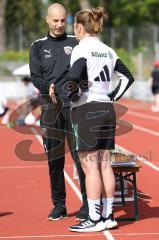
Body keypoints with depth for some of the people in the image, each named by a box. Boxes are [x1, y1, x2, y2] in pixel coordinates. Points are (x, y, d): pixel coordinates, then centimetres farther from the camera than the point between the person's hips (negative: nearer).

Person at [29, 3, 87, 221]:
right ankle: (59, 205, 11)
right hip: (50, 107, 1)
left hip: (75, 105, -1)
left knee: (80, 154, -7)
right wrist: (53, 87, -15)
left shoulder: (76, 43, 11)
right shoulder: (38, 46, 13)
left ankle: (88, 203, -2)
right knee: (54, 158, 3)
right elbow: (35, 78, 3)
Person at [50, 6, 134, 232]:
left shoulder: (81, 49, -10)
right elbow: (127, 77, 20)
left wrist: (55, 88, -9)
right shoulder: (108, 51, 13)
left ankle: (94, 219, -4)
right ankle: (108, 216, 12)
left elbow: (74, 77, -25)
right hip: (107, 110, 7)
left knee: (90, 166, -5)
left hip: (87, 111, -7)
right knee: (105, 164, 9)